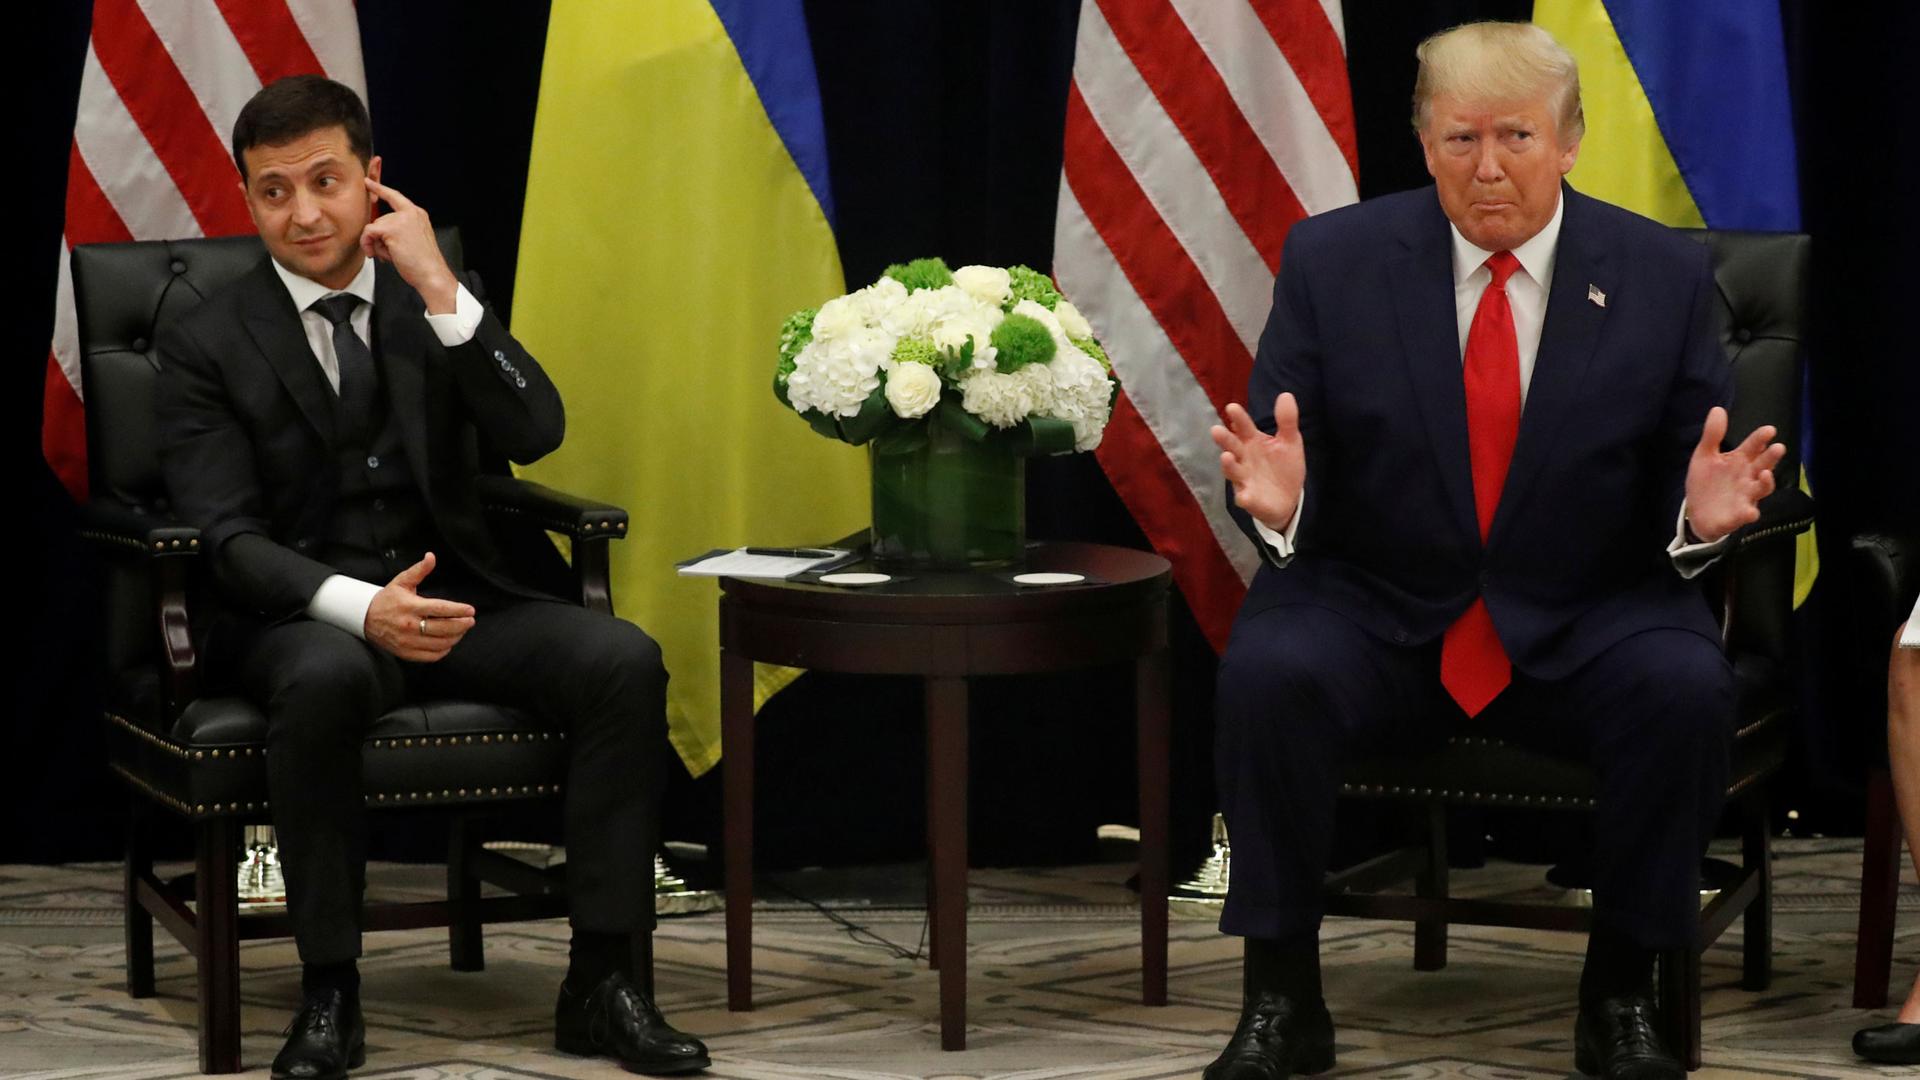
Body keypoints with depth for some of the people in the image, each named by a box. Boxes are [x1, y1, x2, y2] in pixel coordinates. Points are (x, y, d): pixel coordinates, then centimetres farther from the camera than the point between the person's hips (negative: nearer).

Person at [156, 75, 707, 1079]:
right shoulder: (207, 344, -1)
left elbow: (535, 433, -6)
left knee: (624, 660, -24)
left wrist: (441, 290, -15)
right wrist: (361, 608, -29)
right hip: (301, 616, -3)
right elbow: (230, 538, -11)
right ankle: (328, 995, -26)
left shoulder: (444, 304, 9)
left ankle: (599, 983, -18)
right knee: (328, 680, -39)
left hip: (451, 593, 3)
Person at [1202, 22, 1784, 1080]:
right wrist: (1278, 500, -26)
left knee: (1686, 689, -30)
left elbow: (1679, 500, 3)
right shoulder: (1332, 261, -1)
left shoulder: (1663, 276, 0)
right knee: (1268, 671, -30)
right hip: (1376, 616, 0)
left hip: (1585, 625, 0)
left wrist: (1701, 515, -22)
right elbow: (1277, 465, -2)